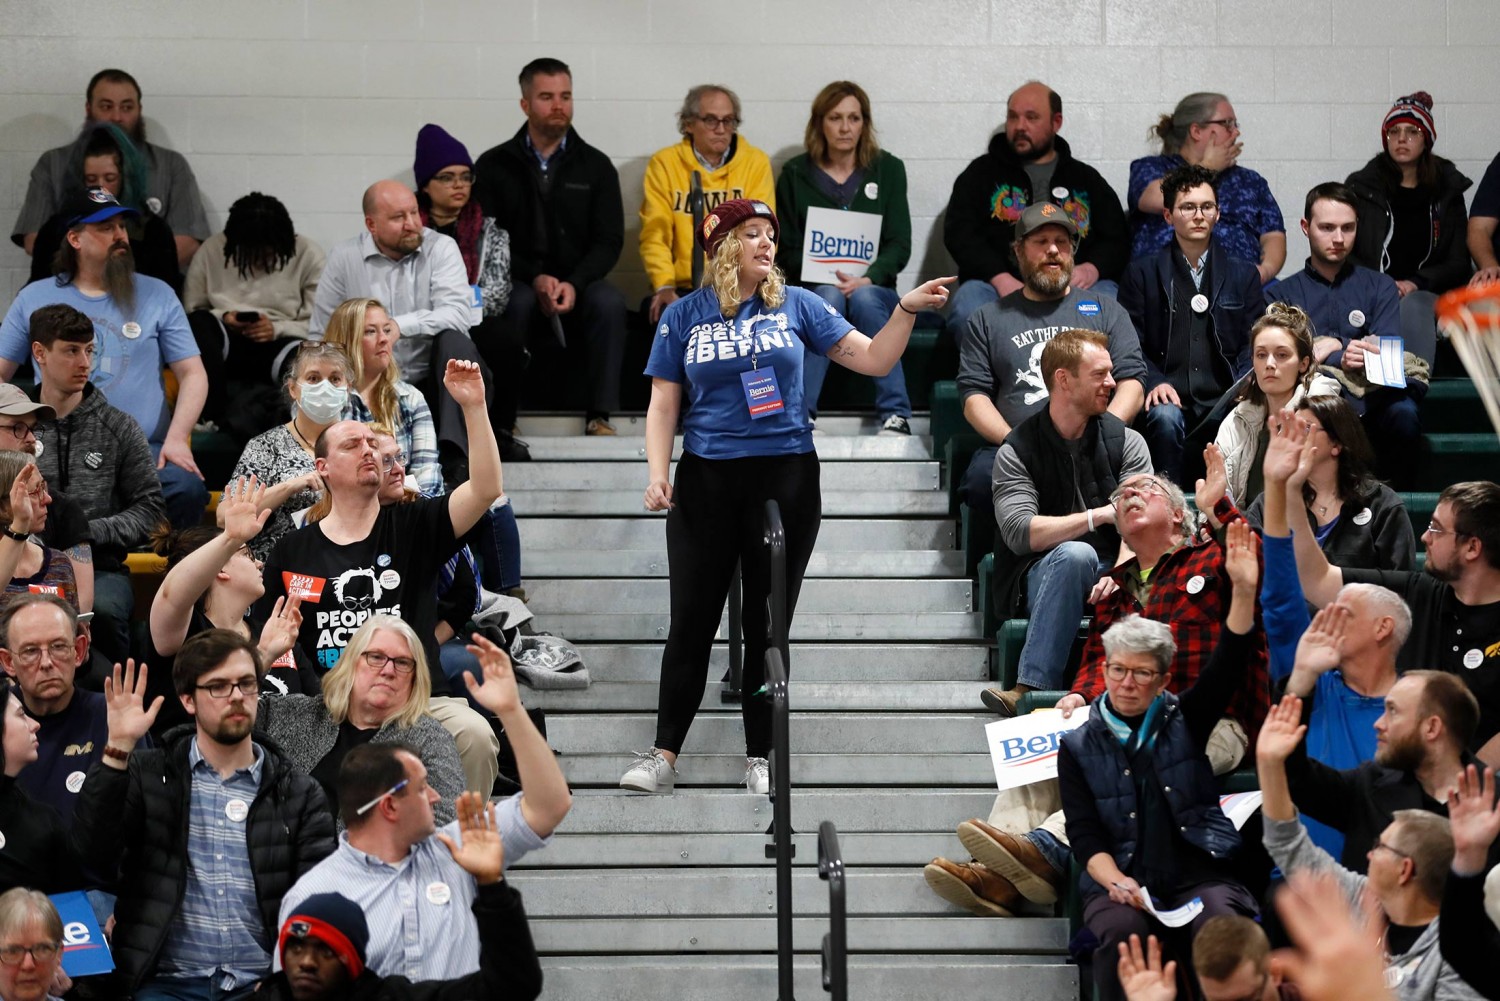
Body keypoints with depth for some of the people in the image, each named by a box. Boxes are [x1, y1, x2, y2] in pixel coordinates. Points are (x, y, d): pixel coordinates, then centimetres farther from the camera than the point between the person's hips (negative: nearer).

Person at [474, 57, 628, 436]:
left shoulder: (595, 166, 10)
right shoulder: (494, 166, 7)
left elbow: (609, 242, 3)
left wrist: (574, 284, -17)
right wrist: (535, 279, -19)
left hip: (577, 285, 1)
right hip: (518, 283, -1)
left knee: (609, 302, -31)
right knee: (516, 302, -36)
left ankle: (599, 415, -26)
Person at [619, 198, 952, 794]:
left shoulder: (796, 306, 4)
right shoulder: (683, 316, 4)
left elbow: (873, 359, 3)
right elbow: (663, 404, 4)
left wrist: (907, 309, -11)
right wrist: (657, 475, -8)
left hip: (786, 477, 0)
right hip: (706, 478, 0)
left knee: (767, 626, 5)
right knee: (692, 622, -1)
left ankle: (760, 760, 13)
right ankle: (664, 755, 5)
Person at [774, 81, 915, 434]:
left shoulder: (888, 169, 9)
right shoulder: (795, 174, 8)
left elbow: (899, 245, 2)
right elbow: (786, 249, 5)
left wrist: (867, 279, -18)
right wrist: (828, 278, -14)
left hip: (874, 288, 0)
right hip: (813, 288, 0)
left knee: (864, 298, -34)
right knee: (829, 296, -34)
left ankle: (895, 414, -39)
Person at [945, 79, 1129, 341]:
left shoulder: (1086, 180, 24)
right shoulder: (982, 173, 19)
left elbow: (1117, 239, 16)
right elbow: (958, 233, 6)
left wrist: (1092, 269, -9)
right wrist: (1000, 279, -12)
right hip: (996, 283, -1)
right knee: (968, 305, -35)